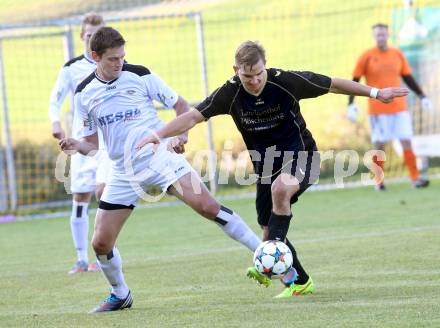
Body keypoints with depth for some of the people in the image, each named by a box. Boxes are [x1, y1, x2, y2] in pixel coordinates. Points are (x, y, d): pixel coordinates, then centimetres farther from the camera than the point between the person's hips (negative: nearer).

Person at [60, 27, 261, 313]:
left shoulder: (140, 75, -5)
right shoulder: (84, 94, 4)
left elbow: (181, 106, 3)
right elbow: (92, 144, 11)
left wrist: (181, 136, -15)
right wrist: (76, 145, -12)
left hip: (160, 157, -4)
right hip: (125, 171, 4)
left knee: (207, 206, -25)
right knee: (101, 242, 0)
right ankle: (120, 295, 25)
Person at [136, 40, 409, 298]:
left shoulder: (286, 81, -19)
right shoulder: (230, 93, -13)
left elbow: (334, 85, -9)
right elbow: (194, 117, -14)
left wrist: (375, 93, -4)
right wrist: (159, 135, -28)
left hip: (300, 157, -5)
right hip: (266, 167, 5)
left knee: (279, 188, -37)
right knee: (269, 232, 4)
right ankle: (299, 281, 25)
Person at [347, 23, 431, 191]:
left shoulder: (398, 54, 8)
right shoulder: (367, 57, -2)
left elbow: (408, 78, 15)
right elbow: (355, 81, -1)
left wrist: (422, 96, 10)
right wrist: (351, 104, -10)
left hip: (399, 107, 3)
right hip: (377, 109, -3)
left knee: (406, 142, -4)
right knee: (379, 145, -1)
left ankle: (415, 178, -4)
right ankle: (379, 181, 9)